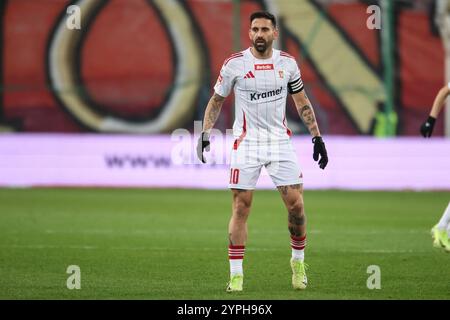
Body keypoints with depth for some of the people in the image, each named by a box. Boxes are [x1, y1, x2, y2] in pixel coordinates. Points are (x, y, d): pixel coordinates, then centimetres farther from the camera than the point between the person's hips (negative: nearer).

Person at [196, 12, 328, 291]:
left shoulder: (287, 63, 2)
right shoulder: (234, 64, -4)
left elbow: (302, 103, 12)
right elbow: (216, 101, 6)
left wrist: (317, 137, 9)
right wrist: (205, 133, -5)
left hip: (280, 141, 2)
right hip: (246, 143, -2)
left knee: (296, 205, -3)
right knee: (241, 208, -5)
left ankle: (298, 262, 19)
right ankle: (236, 275, 1)